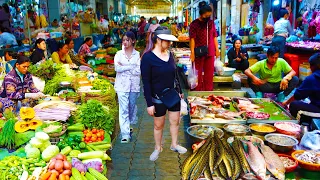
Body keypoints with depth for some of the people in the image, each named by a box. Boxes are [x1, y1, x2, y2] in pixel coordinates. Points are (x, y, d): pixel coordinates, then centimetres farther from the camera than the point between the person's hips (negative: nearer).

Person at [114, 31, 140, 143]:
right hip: (122, 85, -1)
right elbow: (117, 68, -10)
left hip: (134, 85, 1)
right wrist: (131, 67, -10)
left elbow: (138, 71, -8)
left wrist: (124, 68, -9)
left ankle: (131, 125, 38)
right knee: (123, 109, -7)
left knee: (132, 107, 14)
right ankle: (125, 134, -7)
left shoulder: (137, 55, 2)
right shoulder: (119, 54, 4)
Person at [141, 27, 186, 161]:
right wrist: (149, 103, -16)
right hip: (158, 98, -5)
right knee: (158, 124, 10)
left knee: (175, 120, 14)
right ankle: (158, 148, 30)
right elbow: (146, 82, -15)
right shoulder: (148, 57, -16)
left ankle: (174, 144, 34)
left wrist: (179, 90, 15)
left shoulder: (169, 54, 1)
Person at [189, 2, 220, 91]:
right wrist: (192, 52, -13)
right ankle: (198, 90, 16)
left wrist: (217, 49, 9)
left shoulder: (211, 22, 8)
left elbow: (214, 37, 12)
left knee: (209, 73, 10)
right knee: (198, 74, 5)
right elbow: (192, 39, -8)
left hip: (210, 53, 4)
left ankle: (209, 90, 21)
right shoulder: (194, 24, -5)